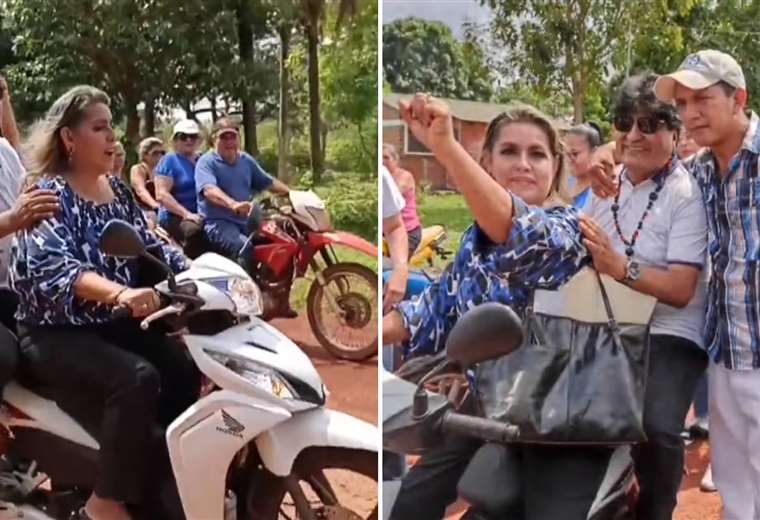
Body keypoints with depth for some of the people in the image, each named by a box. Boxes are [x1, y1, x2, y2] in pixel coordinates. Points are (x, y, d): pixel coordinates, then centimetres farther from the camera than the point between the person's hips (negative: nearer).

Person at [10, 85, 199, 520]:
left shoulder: (118, 190, 9)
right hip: (56, 333, -7)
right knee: (137, 378, -29)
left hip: (113, 322, 7)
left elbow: (150, 246, 10)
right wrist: (119, 292, -47)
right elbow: (52, 266, -30)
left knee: (185, 367, -11)